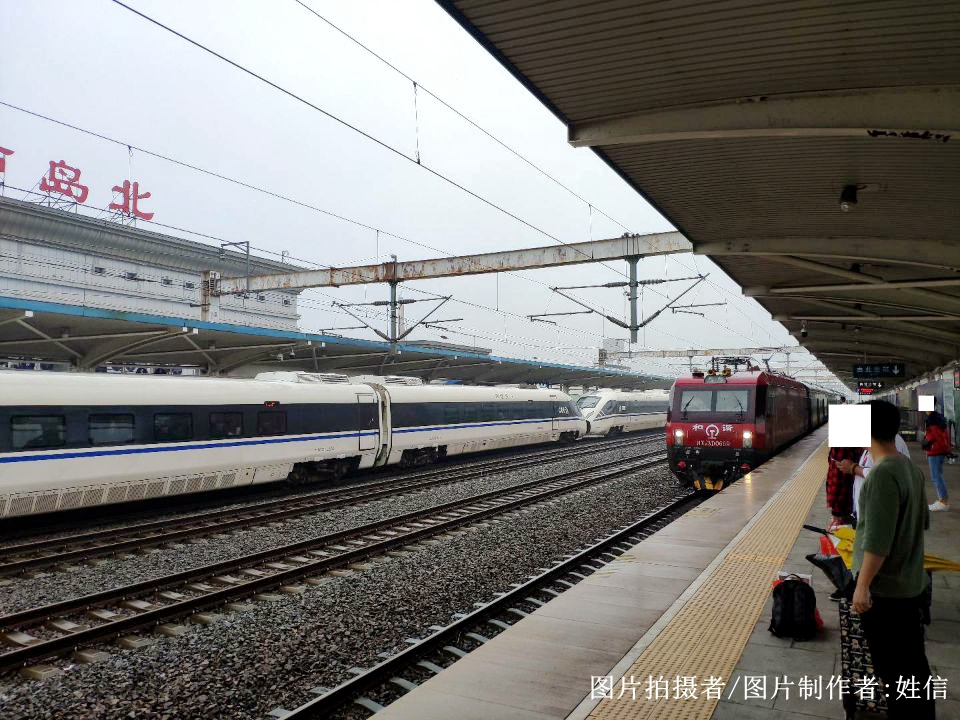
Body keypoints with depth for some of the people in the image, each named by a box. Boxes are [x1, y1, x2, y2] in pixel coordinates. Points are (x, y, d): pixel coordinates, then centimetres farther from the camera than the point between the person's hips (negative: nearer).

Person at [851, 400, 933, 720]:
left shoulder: (883, 473, -24)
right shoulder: (912, 469, 3)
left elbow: (878, 540, -25)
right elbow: (923, 521, 17)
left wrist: (862, 585, -19)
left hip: (884, 587, -8)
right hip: (912, 583, 9)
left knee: (894, 669, 5)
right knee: (914, 663, 19)